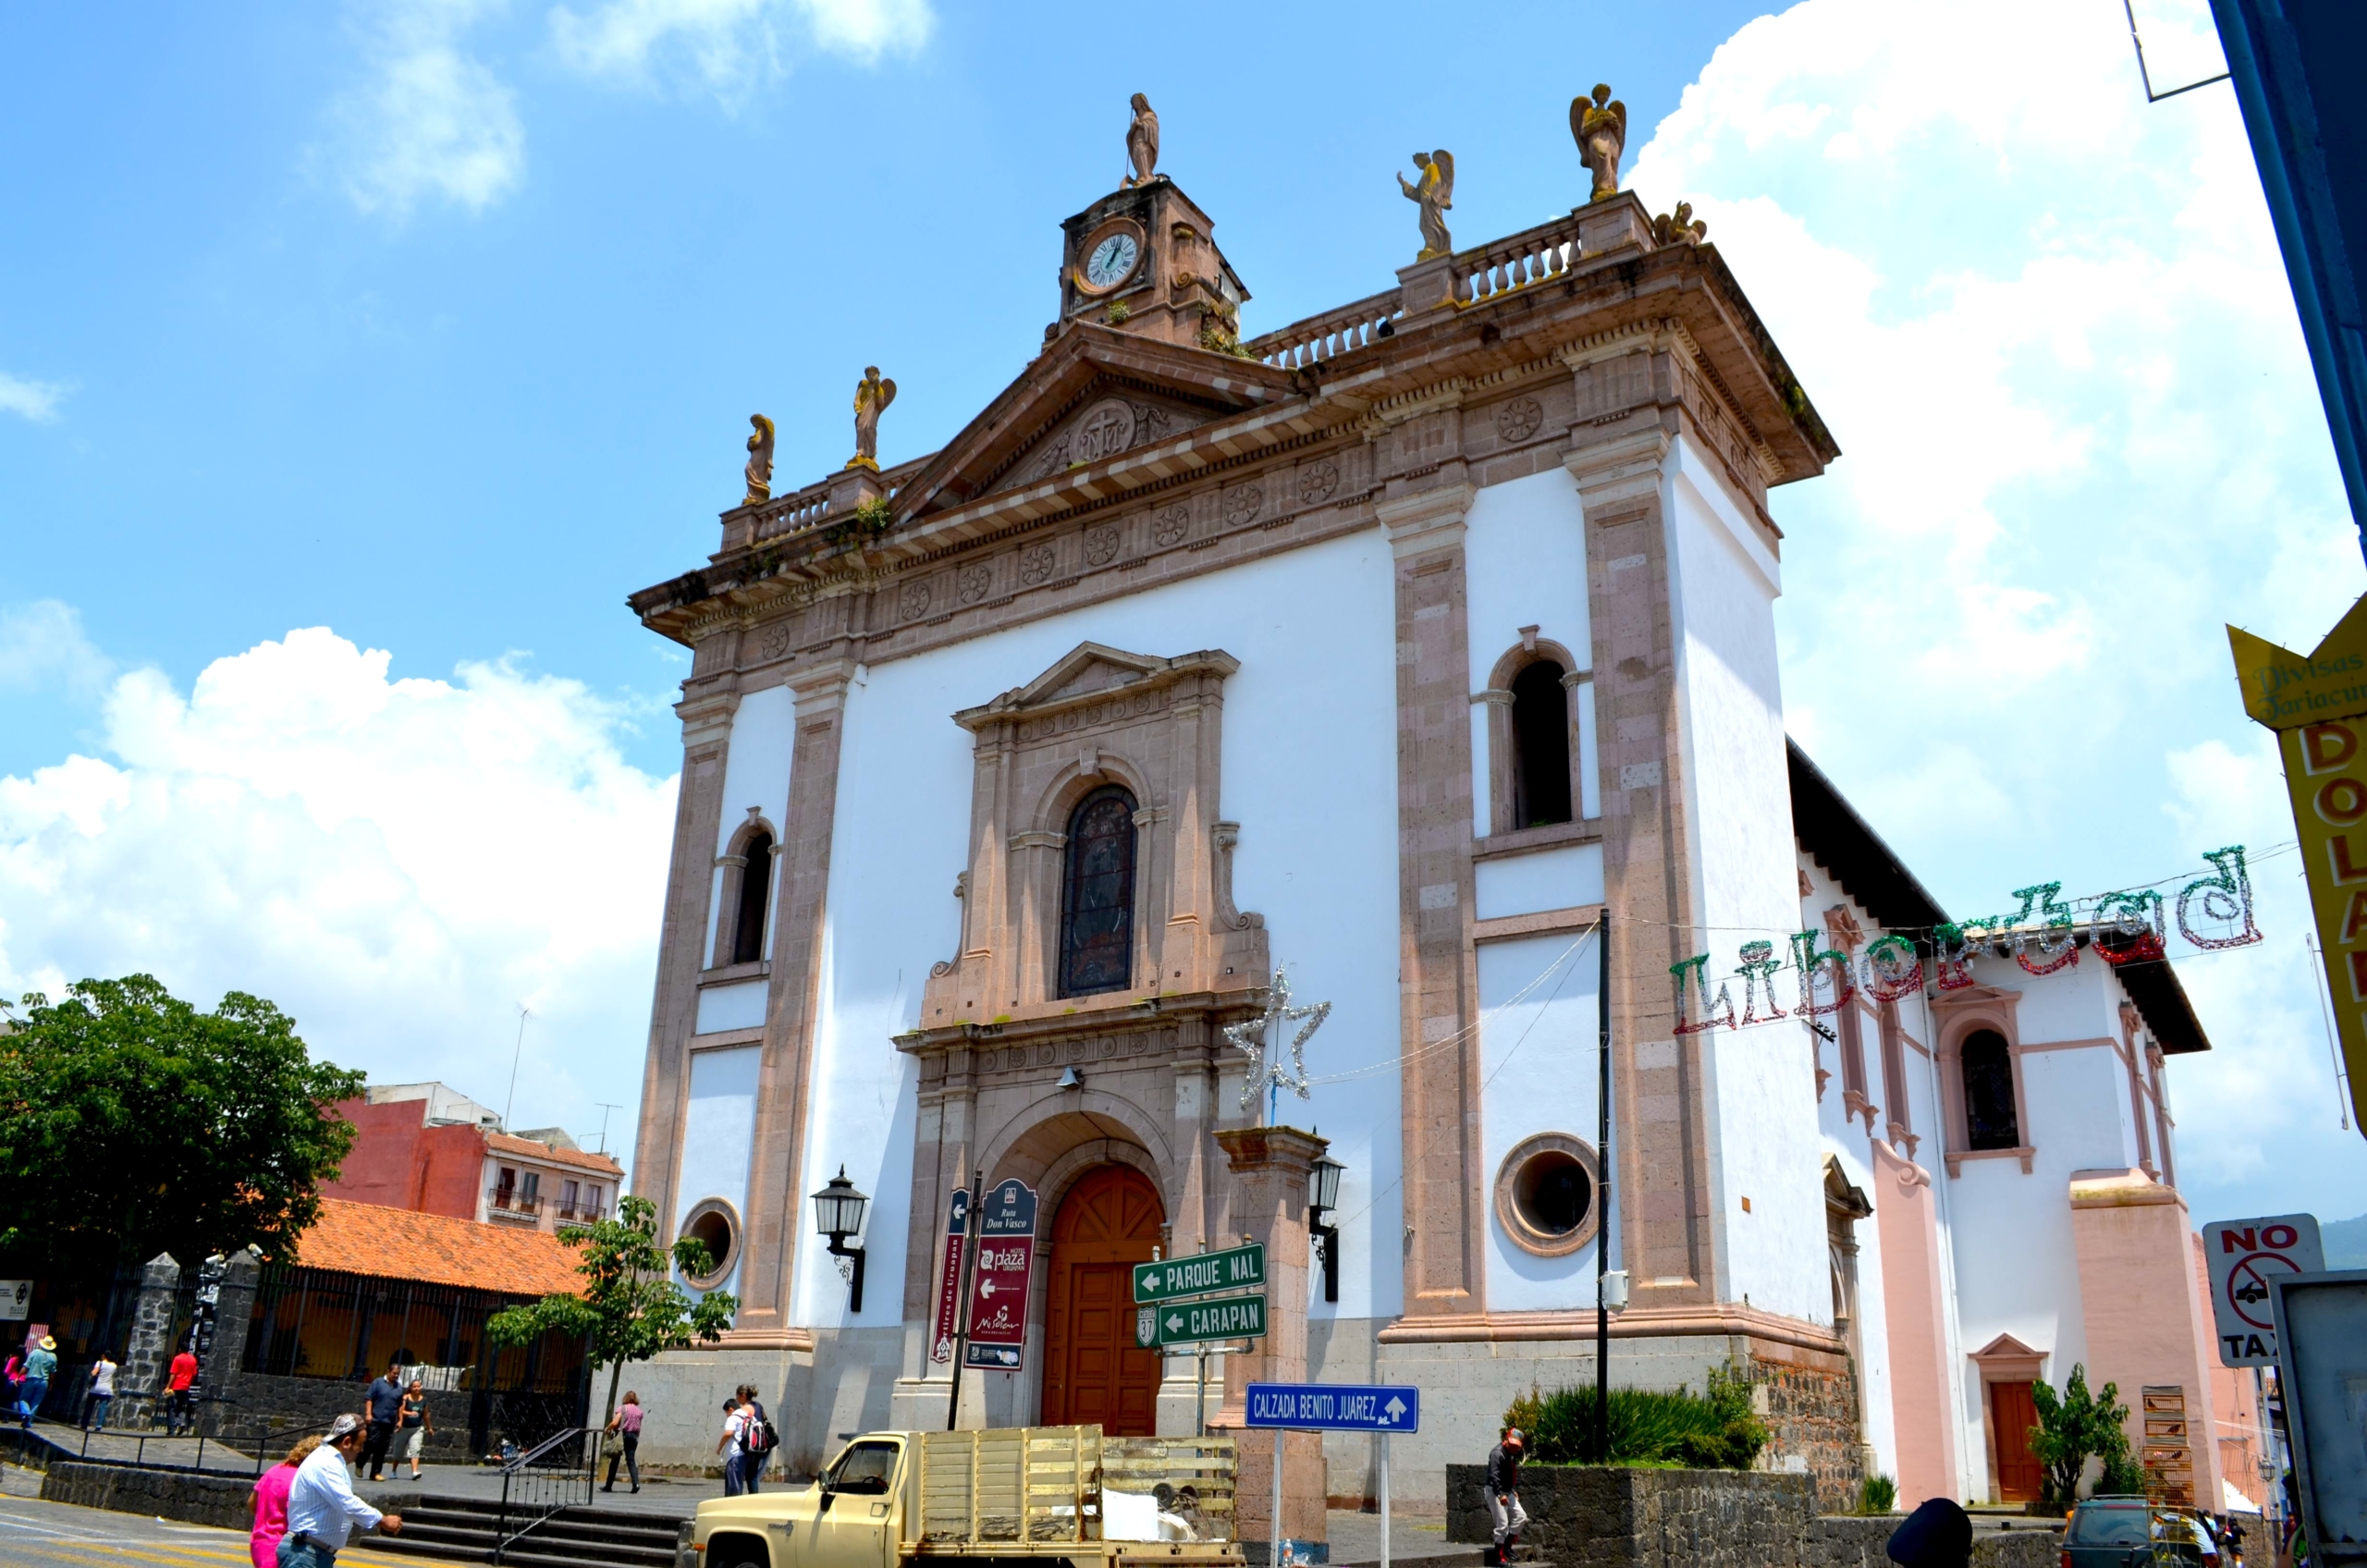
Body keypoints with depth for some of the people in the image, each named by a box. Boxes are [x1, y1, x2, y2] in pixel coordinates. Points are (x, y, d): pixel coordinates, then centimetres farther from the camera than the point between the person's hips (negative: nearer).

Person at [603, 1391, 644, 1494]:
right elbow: (639, 1427, 8)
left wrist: (607, 1429, 2)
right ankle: (636, 1483, -18)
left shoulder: (622, 1408, -4)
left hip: (622, 1435, -3)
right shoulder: (639, 1411, 10)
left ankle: (609, 1486, 14)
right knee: (631, 1460, 2)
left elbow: (614, 1423, -14)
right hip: (634, 1436, 3)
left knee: (615, 1461, 9)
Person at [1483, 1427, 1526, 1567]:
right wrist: (1500, 1494, -38)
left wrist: (1515, 1491, 12)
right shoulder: (1497, 1453, -19)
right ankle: (1498, 1556, 0)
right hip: (1495, 1492, -9)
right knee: (1503, 1523, -10)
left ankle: (1507, 1546, 16)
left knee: (1521, 1516, 6)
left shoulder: (1513, 1455, 11)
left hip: (1507, 1492, 9)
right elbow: (1494, 1475, -29)